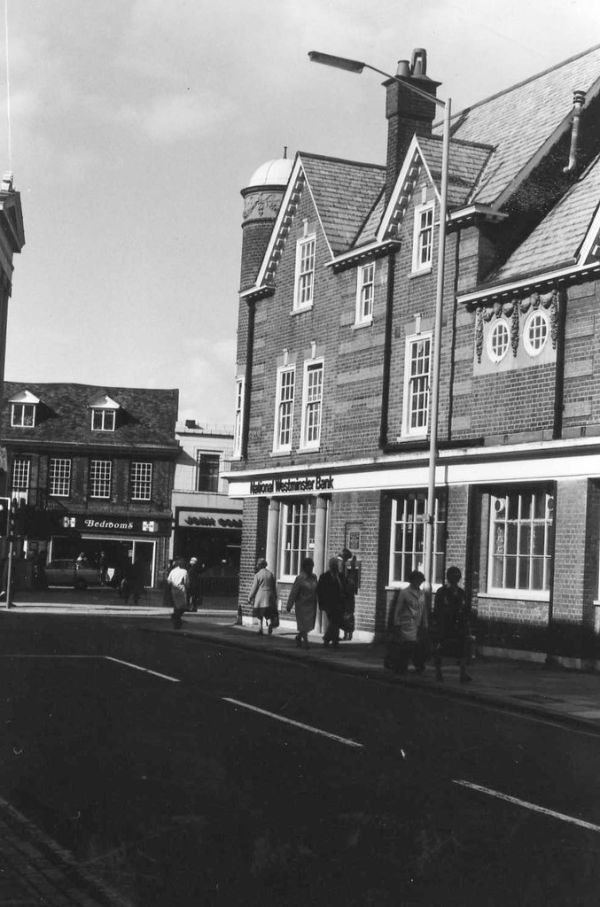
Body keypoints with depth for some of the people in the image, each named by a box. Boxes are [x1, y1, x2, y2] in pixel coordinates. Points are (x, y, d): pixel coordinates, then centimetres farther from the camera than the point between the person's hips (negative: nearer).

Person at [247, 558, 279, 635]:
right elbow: (274, 587, 9)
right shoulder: (270, 574, 5)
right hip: (269, 596, 3)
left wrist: (250, 598, 1)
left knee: (260, 615, 9)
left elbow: (254, 588, -7)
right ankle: (270, 623, -23)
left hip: (260, 597, -3)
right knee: (268, 614, 4)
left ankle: (260, 629, 10)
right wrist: (275, 597, 17)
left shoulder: (257, 575, -8)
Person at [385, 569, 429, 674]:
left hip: (418, 625, 6)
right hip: (407, 625, -5)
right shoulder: (404, 593, -4)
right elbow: (397, 610, -3)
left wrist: (425, 624, 13)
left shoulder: (422, 593, 13)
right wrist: (397, 625, -5)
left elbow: (424, 610, 17)